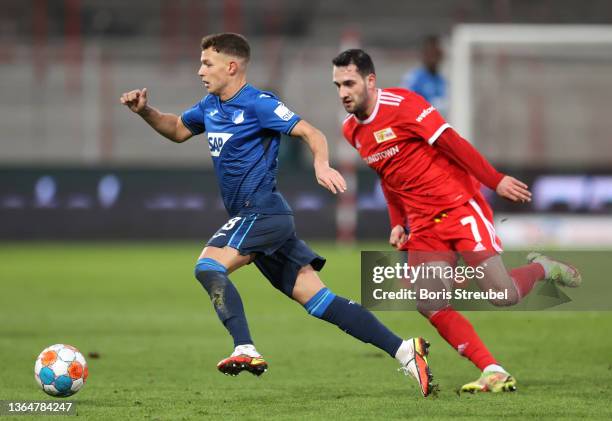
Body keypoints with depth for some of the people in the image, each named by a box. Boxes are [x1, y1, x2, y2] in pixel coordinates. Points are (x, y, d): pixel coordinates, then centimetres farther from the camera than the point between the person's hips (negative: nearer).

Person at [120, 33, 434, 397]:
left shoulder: (258, 104, -10)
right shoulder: (211, 107, 15)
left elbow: (310, 133, -15)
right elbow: (178, 130, 31)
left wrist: (322, 165, -34)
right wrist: (145, 111, 14)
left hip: (263, 213, -8)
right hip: (256, 218, 8)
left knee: (208, 265, -21)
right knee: (320, 301, 2)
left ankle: (246, 351, -30)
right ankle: (405, 351, -1)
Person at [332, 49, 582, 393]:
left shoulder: (401, 103, -14)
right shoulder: (352, 131, 8)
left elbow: (452, 142, -15)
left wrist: (495, 180, -16)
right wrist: (398, 223, 13)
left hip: (459, 207, -6)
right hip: (423, 226, 6)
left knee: (503, 295, -15)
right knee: (431, 306, -13)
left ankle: (542, 269, 19)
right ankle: (495, 374, -10)